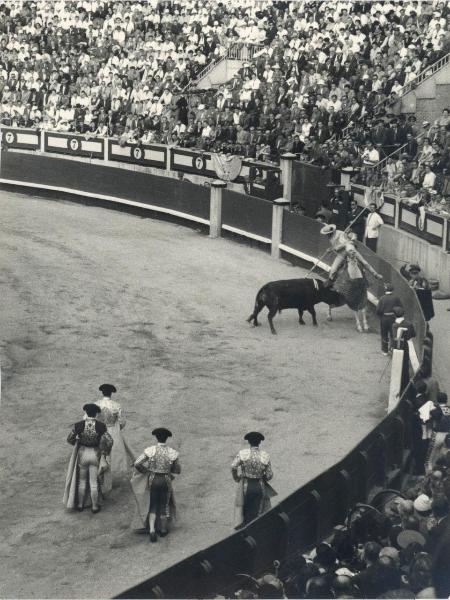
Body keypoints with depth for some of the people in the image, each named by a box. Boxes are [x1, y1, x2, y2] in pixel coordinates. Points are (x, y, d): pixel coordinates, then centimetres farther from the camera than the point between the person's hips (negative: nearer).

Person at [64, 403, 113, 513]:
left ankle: (80, 505, 31)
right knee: (94, 482, 13)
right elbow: (109, 441, -18)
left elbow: (70, 439, -4)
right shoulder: (101, 426, -16)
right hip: (95, 455, 0)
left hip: (82, 454, 0)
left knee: (82, 480, 20)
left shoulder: (78, 425, -15)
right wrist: (104, 453, -1)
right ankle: (95, 507, 24)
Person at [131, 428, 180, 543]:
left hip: (152, 480, 0)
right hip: (165, 480, 0)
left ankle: (152, 530, -1)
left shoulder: (150, 450, -16)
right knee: (164, 504, 22)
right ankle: (163, 529, 35)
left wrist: (147, 472, -1)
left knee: (153, 506, 16)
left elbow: (137, 464, -18)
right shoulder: (172, 452, -13)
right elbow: (177, 470, -5)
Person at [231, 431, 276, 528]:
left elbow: (233, 466, -17)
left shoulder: (243, 453, -8)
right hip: (260, 487, 1)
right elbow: (269, 475, -4)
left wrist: (236, 478, 0)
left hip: (245, 485, -1)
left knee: (246, 510, 16)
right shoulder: (265, 456, -5)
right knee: (256, 511, 10)